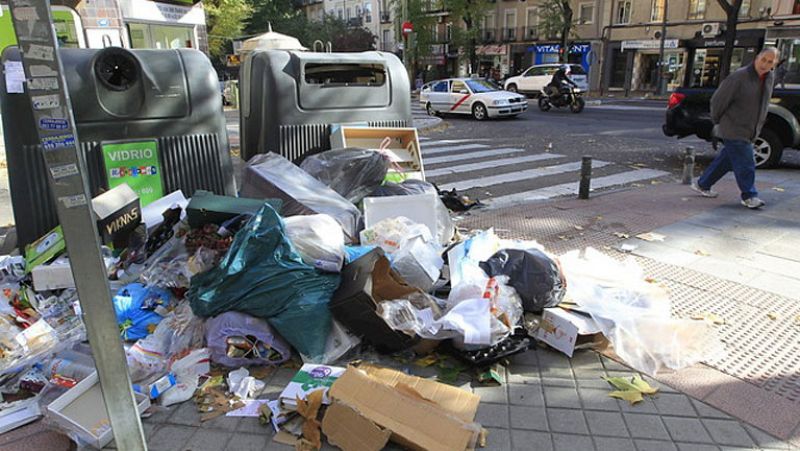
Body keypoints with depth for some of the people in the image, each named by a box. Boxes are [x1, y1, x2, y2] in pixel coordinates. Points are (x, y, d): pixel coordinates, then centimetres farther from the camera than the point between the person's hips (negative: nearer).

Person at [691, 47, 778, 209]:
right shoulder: (739, 77, -15)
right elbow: (718, 99, -10)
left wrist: (756, 127, 20)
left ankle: (702, 184, 25)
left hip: (749, 132, 7)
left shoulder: (770, 77, 8)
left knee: (726, 160, 13)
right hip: (733, 130, -7)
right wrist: (717, 121, 0)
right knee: (745, 163, -6)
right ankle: (749, 196, 4)